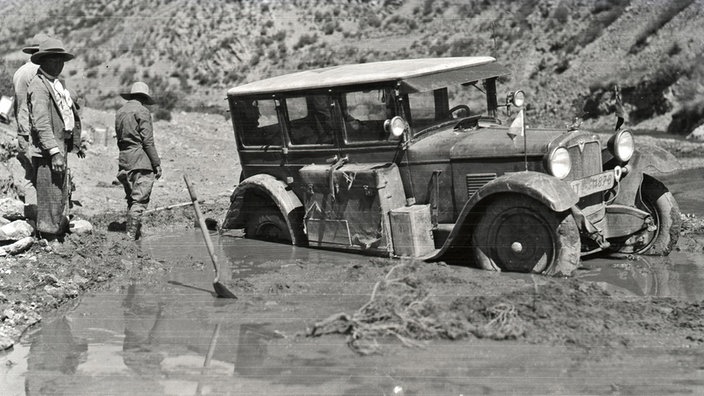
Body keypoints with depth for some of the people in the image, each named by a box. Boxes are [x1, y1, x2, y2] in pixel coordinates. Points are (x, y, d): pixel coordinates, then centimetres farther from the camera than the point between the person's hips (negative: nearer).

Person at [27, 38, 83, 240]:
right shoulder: (38, 86, -13)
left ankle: (59, 236, 24)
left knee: (63, 196, 15)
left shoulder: (56, 85, 18)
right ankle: (49, 241, 0)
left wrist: (75, 144, 24)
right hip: (46, 154, -10)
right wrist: (54, 152, -26)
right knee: (51, 199, -6)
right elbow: (41, 123, -21)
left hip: (60, 149, 10)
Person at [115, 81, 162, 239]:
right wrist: (157, 164, -8)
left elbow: (120, 139, 18)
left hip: (124, 161, 7)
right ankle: (131, 235, -10)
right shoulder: (142, 111, -7)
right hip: (141, 161, -7)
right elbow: (148, 141, -12)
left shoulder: (120, 112, 14)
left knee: (131, 199, 15)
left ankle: (136, 232, 21)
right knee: (139, 200, -6)